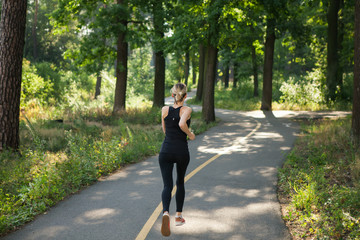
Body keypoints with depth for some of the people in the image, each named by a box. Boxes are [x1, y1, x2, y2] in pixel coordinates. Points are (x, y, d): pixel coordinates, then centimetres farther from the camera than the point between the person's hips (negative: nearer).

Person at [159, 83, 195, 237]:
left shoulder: (165, 110, 5)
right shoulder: (186, 110, -6)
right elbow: (182, 124, -26)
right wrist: (190, 134, -10)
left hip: (166, 150, 1)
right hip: (181, 151, -1)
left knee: (167, 185, -2)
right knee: (180, 183, 21)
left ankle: (165, 213, -29)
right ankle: (178, 216, 26)